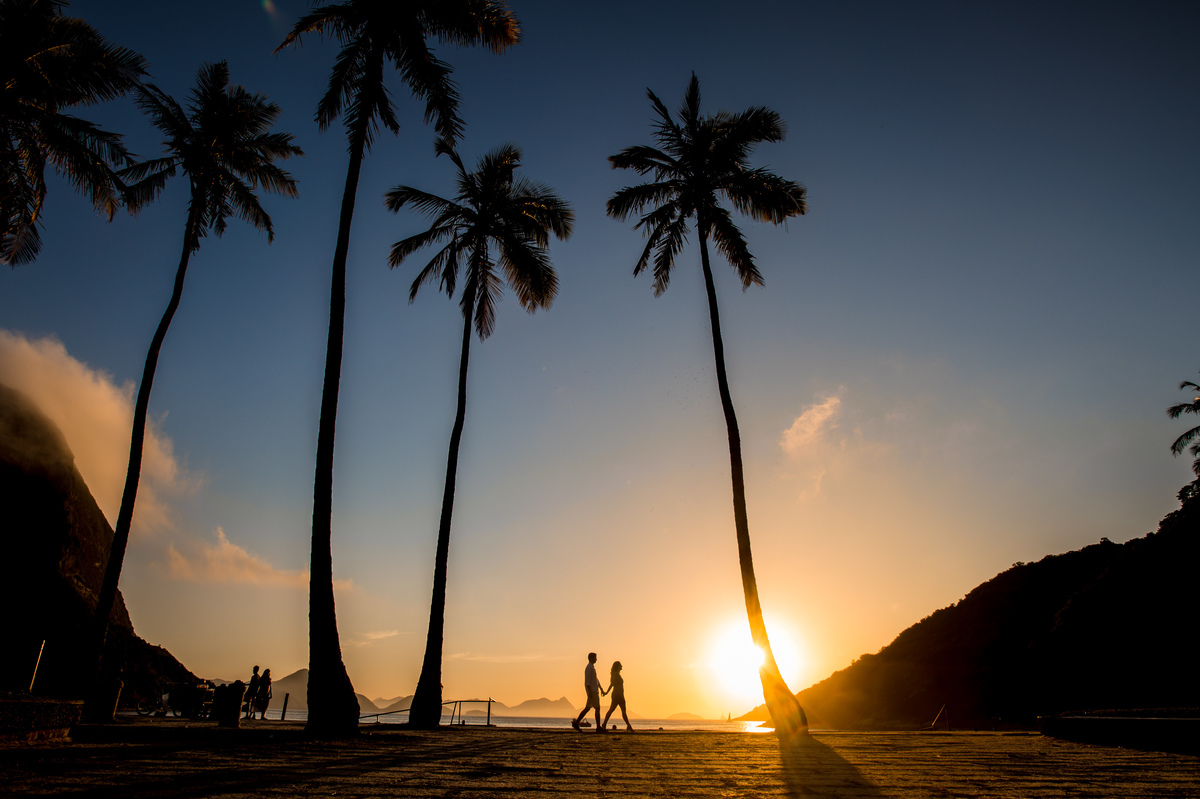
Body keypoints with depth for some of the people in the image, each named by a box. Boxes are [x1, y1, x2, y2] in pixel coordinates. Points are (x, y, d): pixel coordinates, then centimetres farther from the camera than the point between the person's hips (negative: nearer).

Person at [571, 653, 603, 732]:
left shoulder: (592, 667, 20)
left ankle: (576, 723, 8)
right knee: (597, 708, -6)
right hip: (592, 691, -10)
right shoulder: (589, 667, -13)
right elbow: (587, 681, -21)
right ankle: (598, 727, -4)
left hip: (594, 691, 10)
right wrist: (590, 693, -25)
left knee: (587, 708, 10)